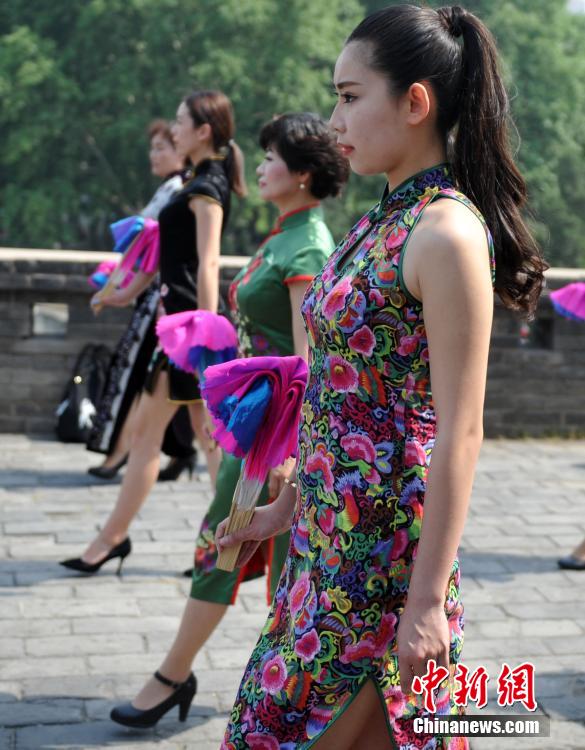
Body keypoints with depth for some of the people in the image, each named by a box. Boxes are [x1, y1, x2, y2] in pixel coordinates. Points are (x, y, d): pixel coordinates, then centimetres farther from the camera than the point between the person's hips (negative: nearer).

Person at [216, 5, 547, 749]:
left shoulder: (446, 234, -18)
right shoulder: (381, 221, 9)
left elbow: (458, 431, -20)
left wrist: (429, 596, -20)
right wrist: (284, 509, 20)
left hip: (385, 545, -9)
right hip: (329, 534, 9)